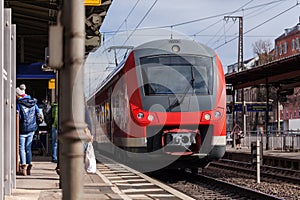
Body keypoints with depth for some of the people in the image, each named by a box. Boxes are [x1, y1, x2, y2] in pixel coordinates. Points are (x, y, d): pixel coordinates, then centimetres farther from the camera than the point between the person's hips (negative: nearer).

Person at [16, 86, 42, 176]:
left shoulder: (19, 104, -13)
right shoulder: (33, 102, 4)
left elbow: (18, 117, -16)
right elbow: (39, 113, 9)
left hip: (23, 129, -5)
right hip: (32, 128, 5)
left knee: (21, 148, 2)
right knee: (28, 148, 14)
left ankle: (24, 166, -9)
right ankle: (29, 167, 13)